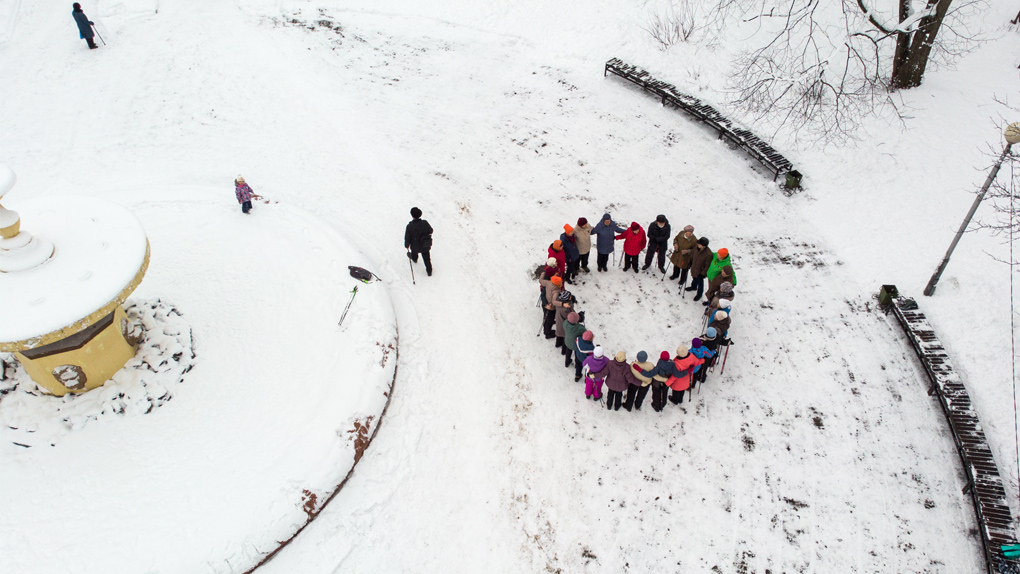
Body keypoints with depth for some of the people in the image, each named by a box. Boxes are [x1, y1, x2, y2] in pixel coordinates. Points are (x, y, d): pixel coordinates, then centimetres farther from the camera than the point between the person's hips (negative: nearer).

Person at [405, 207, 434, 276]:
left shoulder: (409, 226, -29)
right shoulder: (425, 223, -23)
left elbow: (407, 238, -19)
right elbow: (430, 231, -5)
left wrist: (407, 246, -2)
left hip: (415, 246, 0)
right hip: (425, 246, 0)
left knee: (414, 252, 35)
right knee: (426, 258, 20)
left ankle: (414, 259, 67)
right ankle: (429, 271, 33)